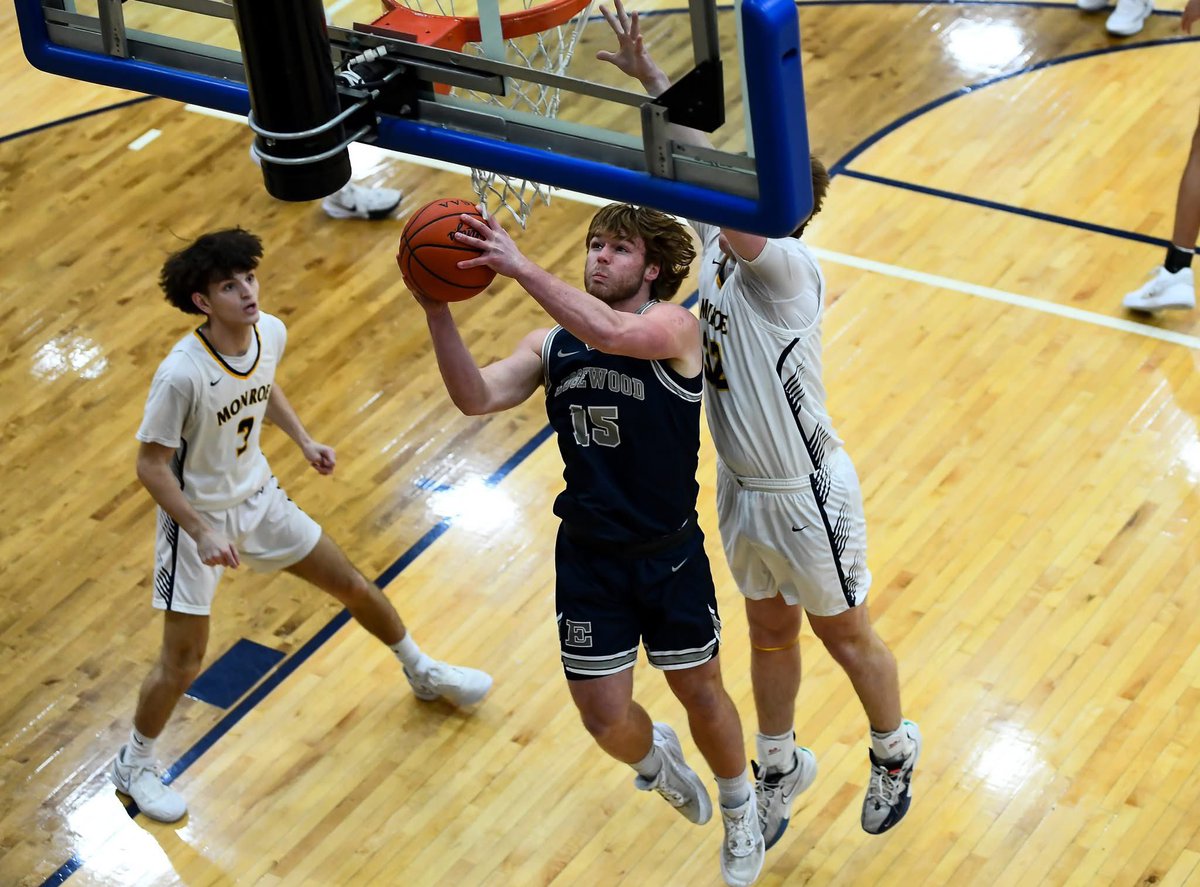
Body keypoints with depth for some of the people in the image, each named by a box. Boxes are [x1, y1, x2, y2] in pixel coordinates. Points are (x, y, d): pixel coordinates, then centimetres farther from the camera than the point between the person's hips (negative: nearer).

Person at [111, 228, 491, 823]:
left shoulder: (270, 333, -13)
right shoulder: (181, 375, -33)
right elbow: (151, 465, -24)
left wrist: (304, 441, 2)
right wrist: (201, 533, -28)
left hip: (258, 499, 6)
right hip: (197, 518, -6)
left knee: (354, 587, 17)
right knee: (183, 662, 0)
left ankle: (423, 674, 43)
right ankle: (133, 765, 26)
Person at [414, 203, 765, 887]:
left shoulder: (674, 326, -14)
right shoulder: (550, 345, 0)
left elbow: (613, 333, -37)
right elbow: (477, 397, -16)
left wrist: (521, 268, -41)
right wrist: (437, 310, -30)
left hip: (670, 554, -3)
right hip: (588, 556, 3)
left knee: (701, 693, 14)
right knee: (605, 718, 3)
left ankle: (740, 811, 44)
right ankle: (654, 756, 42)